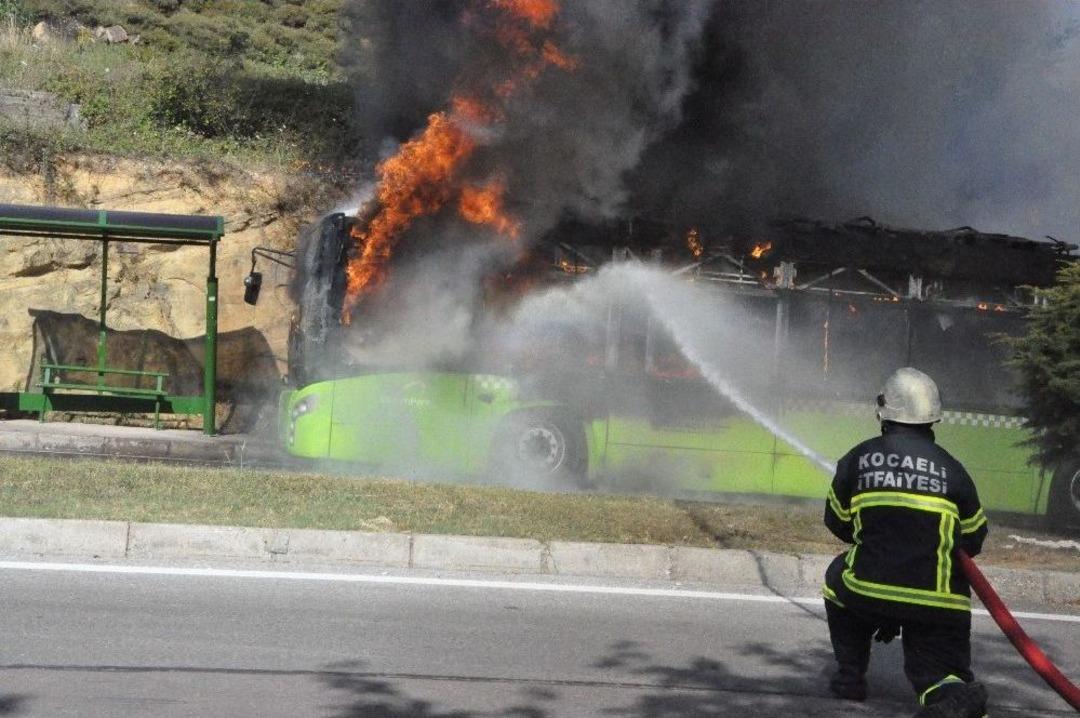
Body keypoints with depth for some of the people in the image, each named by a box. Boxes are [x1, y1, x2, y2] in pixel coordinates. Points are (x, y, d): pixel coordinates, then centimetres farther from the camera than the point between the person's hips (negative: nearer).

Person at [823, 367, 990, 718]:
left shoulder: (858, 458, 4)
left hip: (868, 587, 0)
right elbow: (973, 540, 14)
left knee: (839, 577, 32)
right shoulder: (951, 469, 4)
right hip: (939, 602, 0)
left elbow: (837, 523, 16)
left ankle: (850, 676, 30)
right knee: (940, 673, 9)